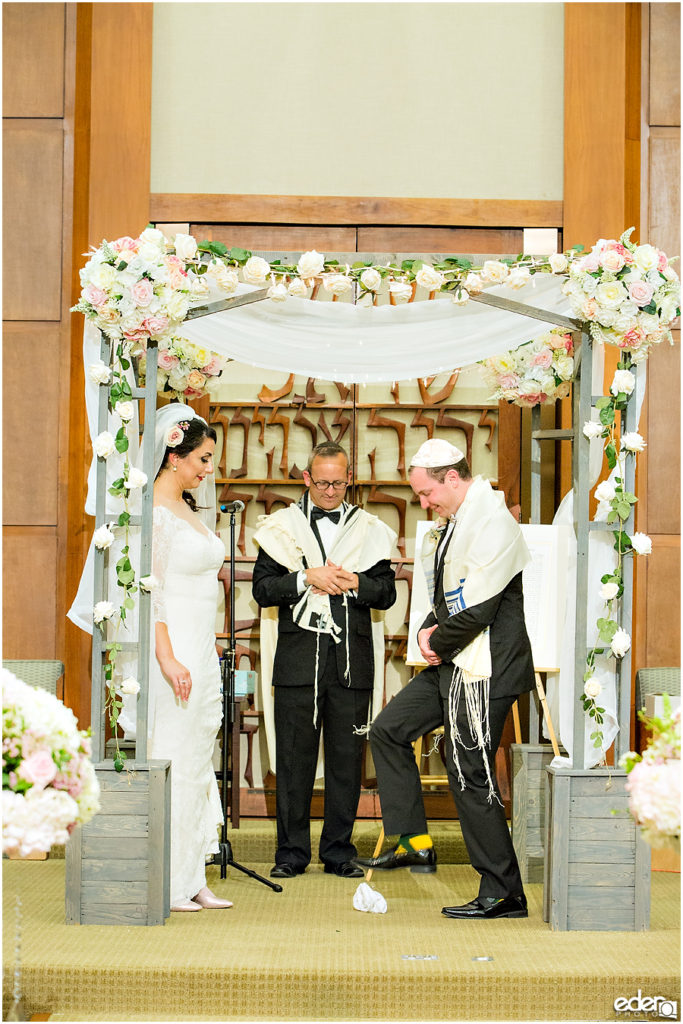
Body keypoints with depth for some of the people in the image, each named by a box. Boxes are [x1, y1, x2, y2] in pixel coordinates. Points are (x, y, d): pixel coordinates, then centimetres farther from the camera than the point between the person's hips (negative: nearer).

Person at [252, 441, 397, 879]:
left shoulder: (370, 530, 11)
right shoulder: (282, 526, 8)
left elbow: (386, 593, 8)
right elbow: (263, 589, 1)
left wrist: (354, 583, -10)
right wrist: (307, 579, -12)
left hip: (352, 660, 1)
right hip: (298, 657, -1)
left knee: (347, 756, 3)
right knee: (294, 756, 1)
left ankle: (339, 851, 13)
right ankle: (292, 853, 10)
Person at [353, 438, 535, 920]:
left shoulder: (491, 523, -18)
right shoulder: (451, 523, 14)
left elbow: (477, 609, -23)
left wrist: (439, 644, -8)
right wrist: (429, 630, 1)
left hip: (483, 670, -11)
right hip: (451, 663, 11)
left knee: (472, 776, -7)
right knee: (388, 730, 14)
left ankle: (503, 894, 2)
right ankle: (414, 843, 18)